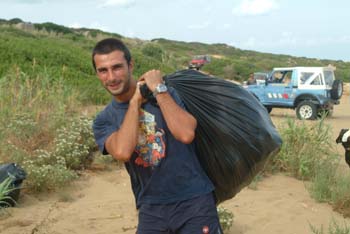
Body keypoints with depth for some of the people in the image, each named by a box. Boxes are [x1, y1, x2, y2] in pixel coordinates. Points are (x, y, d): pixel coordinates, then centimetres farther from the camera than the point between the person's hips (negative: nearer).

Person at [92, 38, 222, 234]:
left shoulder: (165, 93, -3)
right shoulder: (104, 121, 2)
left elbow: (186, 134, -21)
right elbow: (122, 152, -20)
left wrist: (159, 90, -15)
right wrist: (135, 102, -12)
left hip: (194, 201, -1)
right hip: (151, 209, 2)